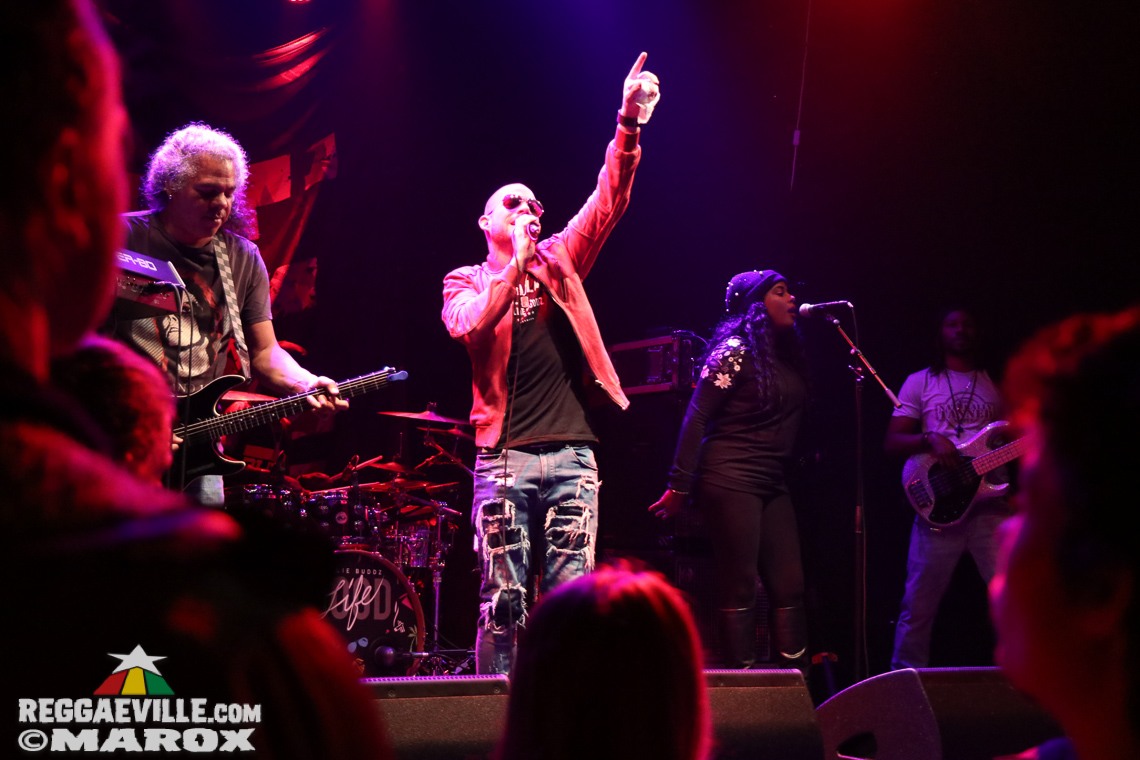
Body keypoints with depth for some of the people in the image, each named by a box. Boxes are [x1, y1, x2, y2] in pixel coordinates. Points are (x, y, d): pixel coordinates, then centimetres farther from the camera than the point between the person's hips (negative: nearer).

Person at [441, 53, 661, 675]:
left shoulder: (558, 261, 17)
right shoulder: (465, 282, 10)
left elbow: (608, 201, 6)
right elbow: (470, 325, -13)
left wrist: (629, 123, -6)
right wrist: (516, 260, -11)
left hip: (571, 454, 3)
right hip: (505, 455, -2)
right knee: (503, 599, -3)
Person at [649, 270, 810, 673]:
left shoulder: (785, 353, 14)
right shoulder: (734, 350, -9)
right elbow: (697, 416, -13)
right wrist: (679, 486, -16)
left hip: (772, 485, 8)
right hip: (730, 481, -8)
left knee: (789, 587, 4)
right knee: (740, 589, -6)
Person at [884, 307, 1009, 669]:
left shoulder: (996, 384, 16)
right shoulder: (920, 382, 9)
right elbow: (891, 442, 4)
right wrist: (930, 439, -16)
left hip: (990, 506, 2)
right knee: (919, 605, 1)